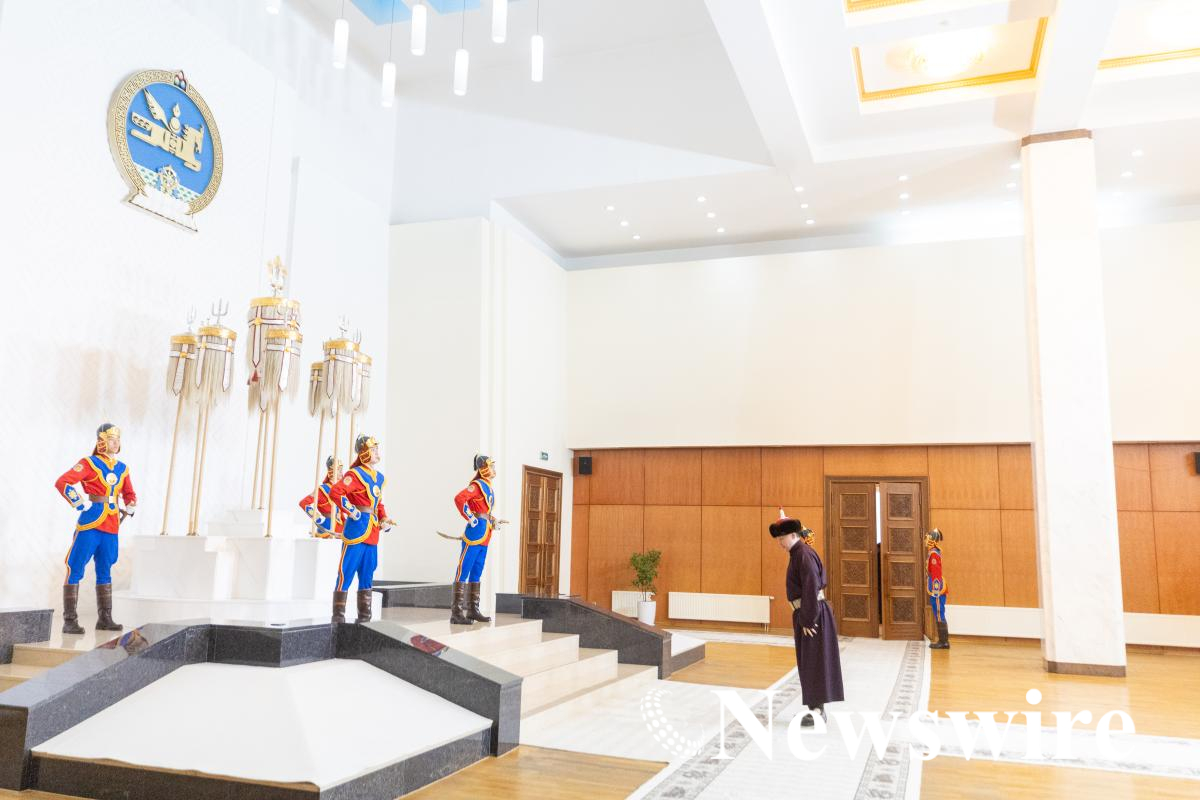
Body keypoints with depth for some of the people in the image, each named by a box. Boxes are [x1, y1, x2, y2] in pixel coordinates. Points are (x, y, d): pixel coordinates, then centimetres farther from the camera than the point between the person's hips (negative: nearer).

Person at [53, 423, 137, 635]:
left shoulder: (122, 469, 14)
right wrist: (80, 504, -15)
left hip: (111, 528, 6)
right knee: (75, 570, -5)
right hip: (90, 524, -6)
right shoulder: (89, 463, -4)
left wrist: (128, 511, 13)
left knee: (105, 571, 12)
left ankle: (104, 619, 19)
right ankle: (70, 621, -2)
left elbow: (129, 495, 28)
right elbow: (62, 482, -15)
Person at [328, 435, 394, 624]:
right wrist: (351, 511, -19)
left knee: (367, 576, 13)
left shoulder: (379, 477, 16)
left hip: (372, 535, 8)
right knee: (346, 574, -3)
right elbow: (335, 492, -23)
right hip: (356, 530, -8)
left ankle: (364, 618, 21)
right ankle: (338, 618, 2)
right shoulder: (355, 474, -9)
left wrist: (384, 519, 8)